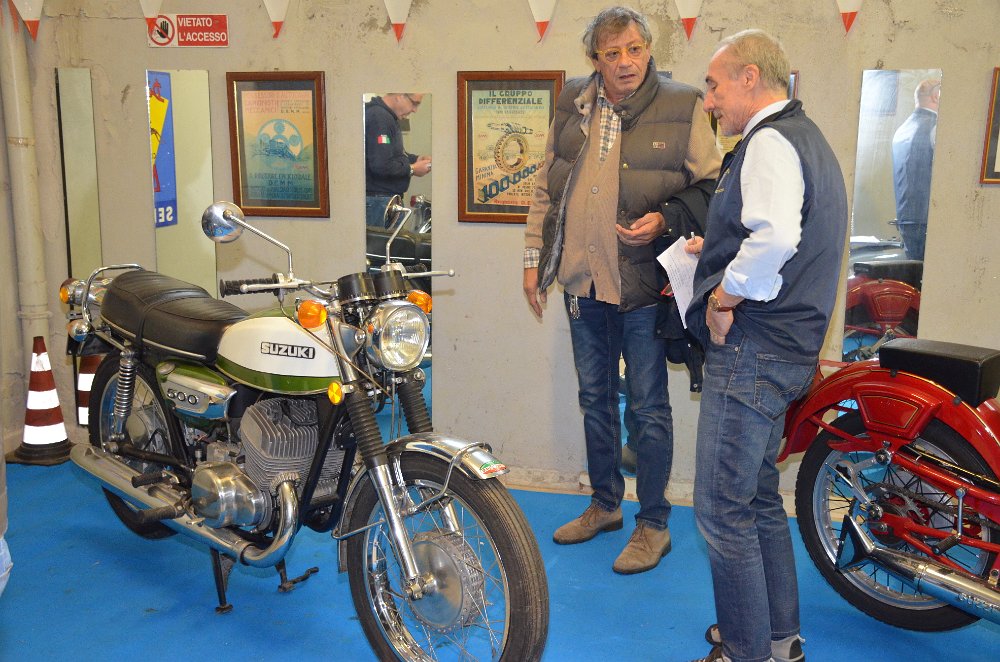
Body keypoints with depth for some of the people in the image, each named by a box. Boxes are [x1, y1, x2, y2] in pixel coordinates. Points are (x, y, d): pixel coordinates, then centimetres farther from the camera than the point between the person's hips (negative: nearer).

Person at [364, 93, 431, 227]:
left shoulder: (388, 116, 15)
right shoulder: (379, 117, -18)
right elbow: (381, 166, -25)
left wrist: (415, 159, 10)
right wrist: (412, 169, -12)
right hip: (378, 199, -10)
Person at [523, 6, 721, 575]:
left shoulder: (683, 107, -6)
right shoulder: (573, 105, 7)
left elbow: (713, 187, -1)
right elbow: (547, 189, 13)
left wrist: (664, 220, -18)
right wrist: (535, 259, 11)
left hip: (644, 285, -5)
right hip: (582, 281, 5)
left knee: (648, 407, 3)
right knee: (595, 397, 17)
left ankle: (654, 524, 20)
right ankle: (605, 504, 34)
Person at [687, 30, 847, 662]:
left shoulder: (770, 141, -14)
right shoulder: (806, 137, 20)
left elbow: (776, 236, -32)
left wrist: (724, 296, -19)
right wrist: (718, 256, 17)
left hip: (752, 348, -11)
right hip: (787, 348, 11)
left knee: (723, 510, -2)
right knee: (760, 496, 20)